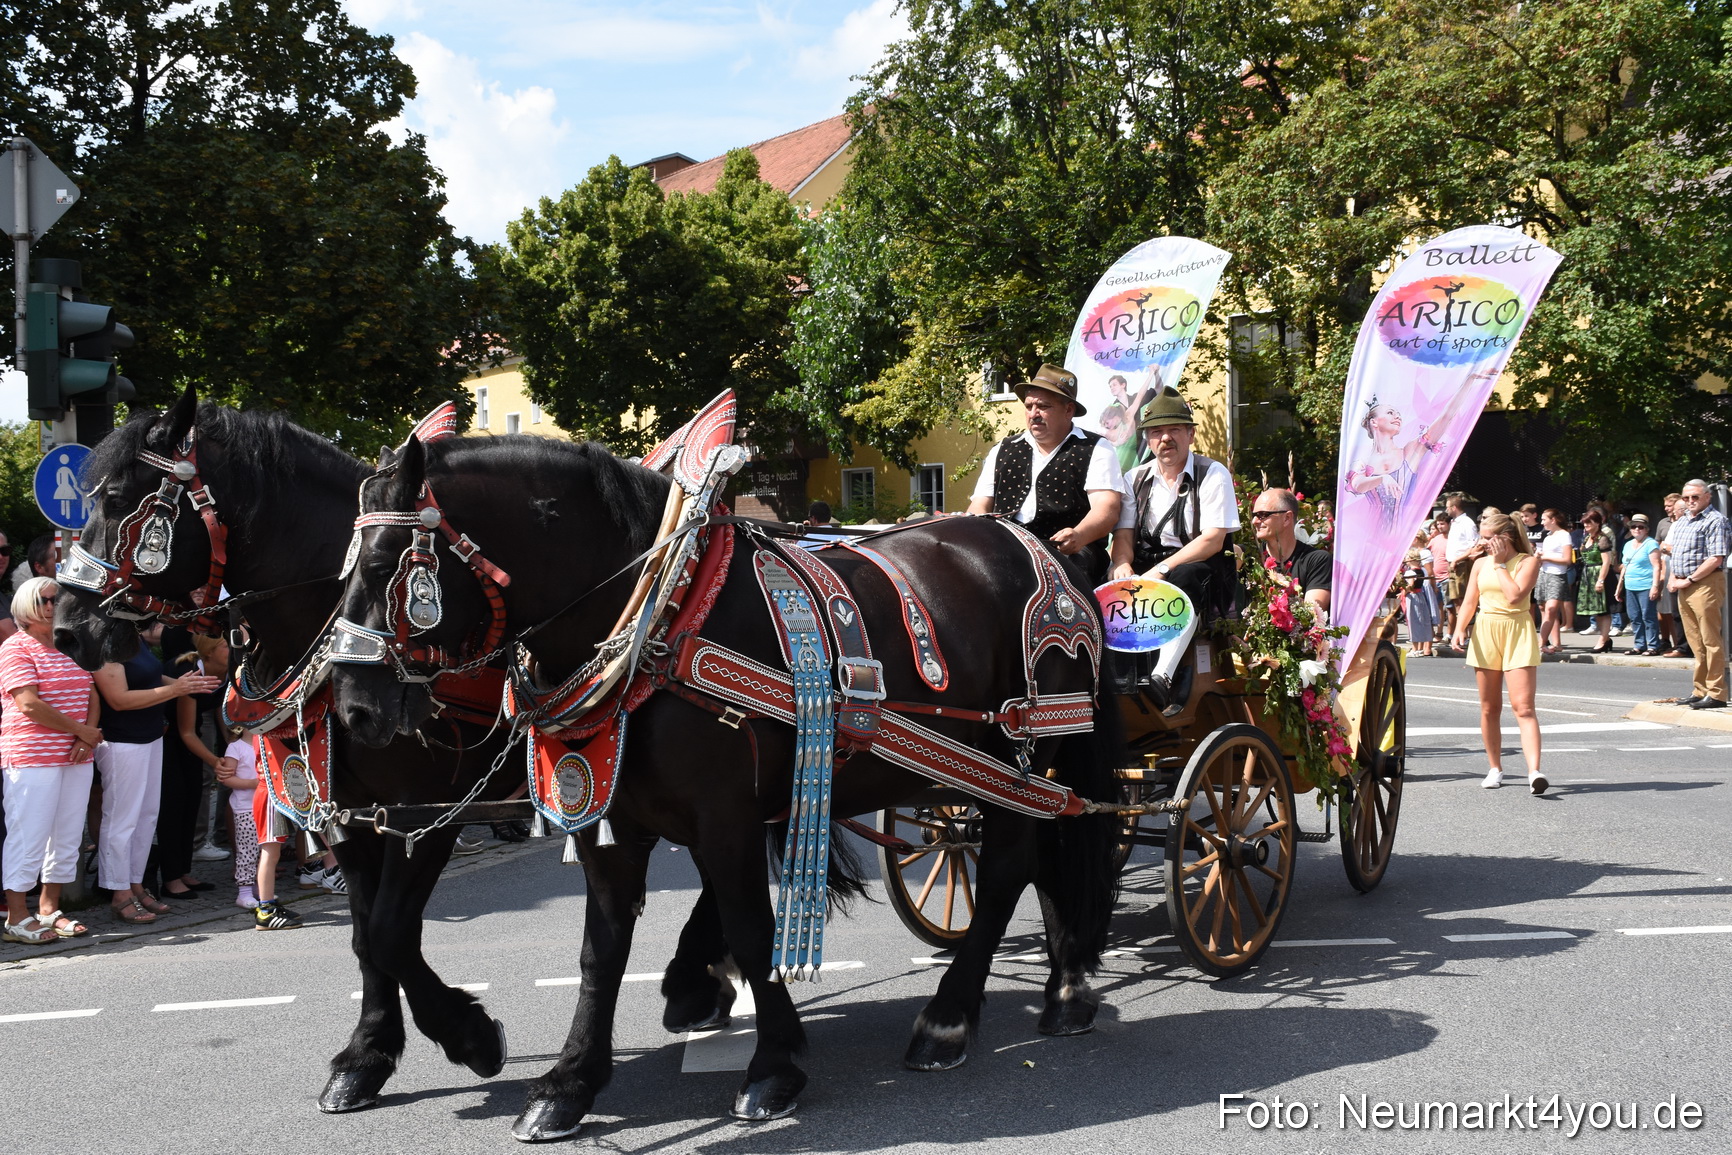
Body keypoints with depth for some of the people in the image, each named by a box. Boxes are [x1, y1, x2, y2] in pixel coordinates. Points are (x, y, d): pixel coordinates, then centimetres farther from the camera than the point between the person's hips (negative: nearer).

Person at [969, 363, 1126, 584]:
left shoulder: (1096, 449, 8)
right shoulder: (1002, 451, 23)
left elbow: (1107, 510, -6)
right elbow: (979, 507, 18)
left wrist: (1078, 536, -29)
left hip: (1071, 555, -3)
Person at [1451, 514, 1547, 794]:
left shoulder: (1528, 561, -3)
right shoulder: (1480, 563, 12)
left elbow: (1515, 596, -16)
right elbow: (1469, 602, 11)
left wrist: (1499, 564, -8)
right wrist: (1460, 628, -6)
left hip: (1518, 633, -5)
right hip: (1485, 633, 5)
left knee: (1523, 707, -15)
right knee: (1489, 708, 8)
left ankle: (1534, 772, -23)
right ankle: (1495, 768, 20)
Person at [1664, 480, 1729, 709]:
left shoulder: (1715, 520, -10)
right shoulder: (1681, 521, 17)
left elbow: (1716, 559, -17)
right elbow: (1674, 552, 24)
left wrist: (1689, 580, -15)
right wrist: (1673, 577, 6)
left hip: (1705, 584, -9)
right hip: (1684, 587, 9)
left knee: (1711, 640, -6)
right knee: (1695, 642, 12)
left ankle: (1716, 694, -4)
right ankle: (1700, 692, 17)